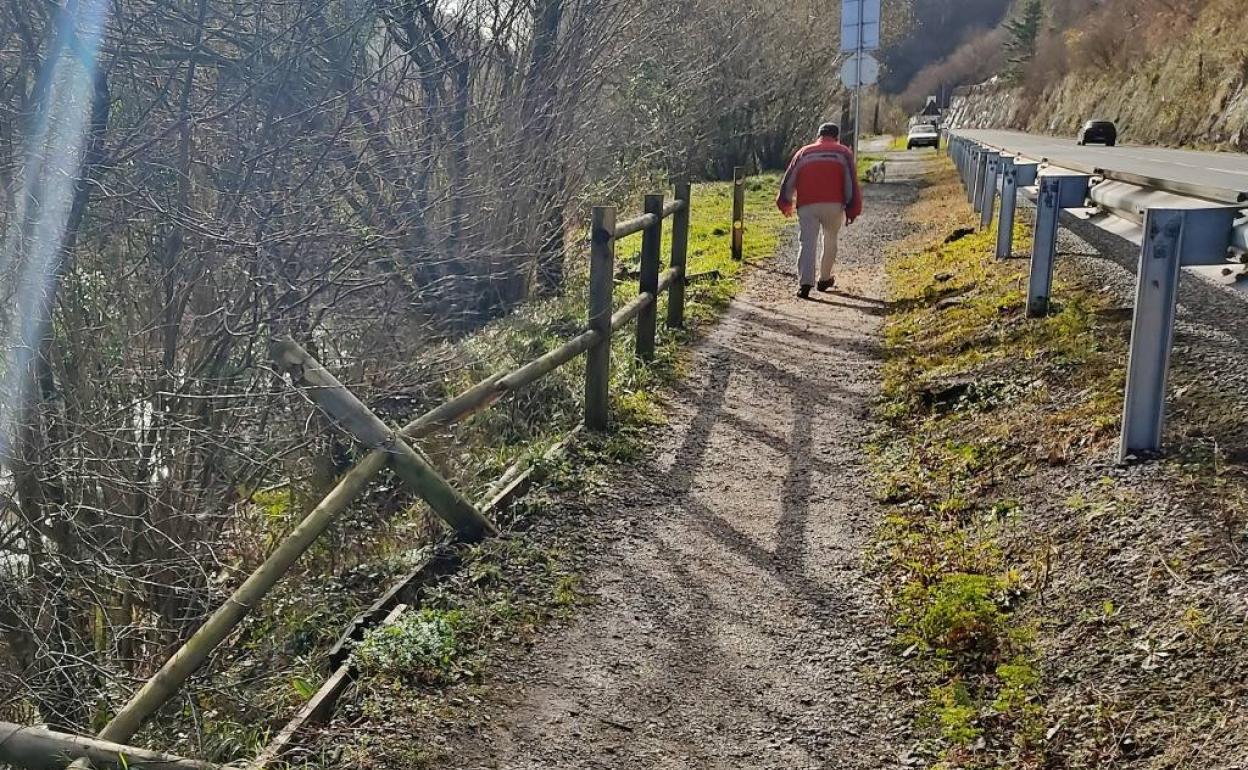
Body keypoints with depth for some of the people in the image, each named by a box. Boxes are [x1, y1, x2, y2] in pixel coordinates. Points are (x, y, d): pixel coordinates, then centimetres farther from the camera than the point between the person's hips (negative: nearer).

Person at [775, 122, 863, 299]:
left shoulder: (804, 152, 20)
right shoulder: (843, 152, 14)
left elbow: (789, 180, 17)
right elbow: (851, 183, 4)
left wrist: (785, 204, 28)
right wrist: (852, 210, 5)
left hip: (807, 205, 1)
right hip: (834, 205, -1)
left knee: (808, 244, -4)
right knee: (830, 241, 19)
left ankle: (805, 283, -19)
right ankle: (824, 279, 25)